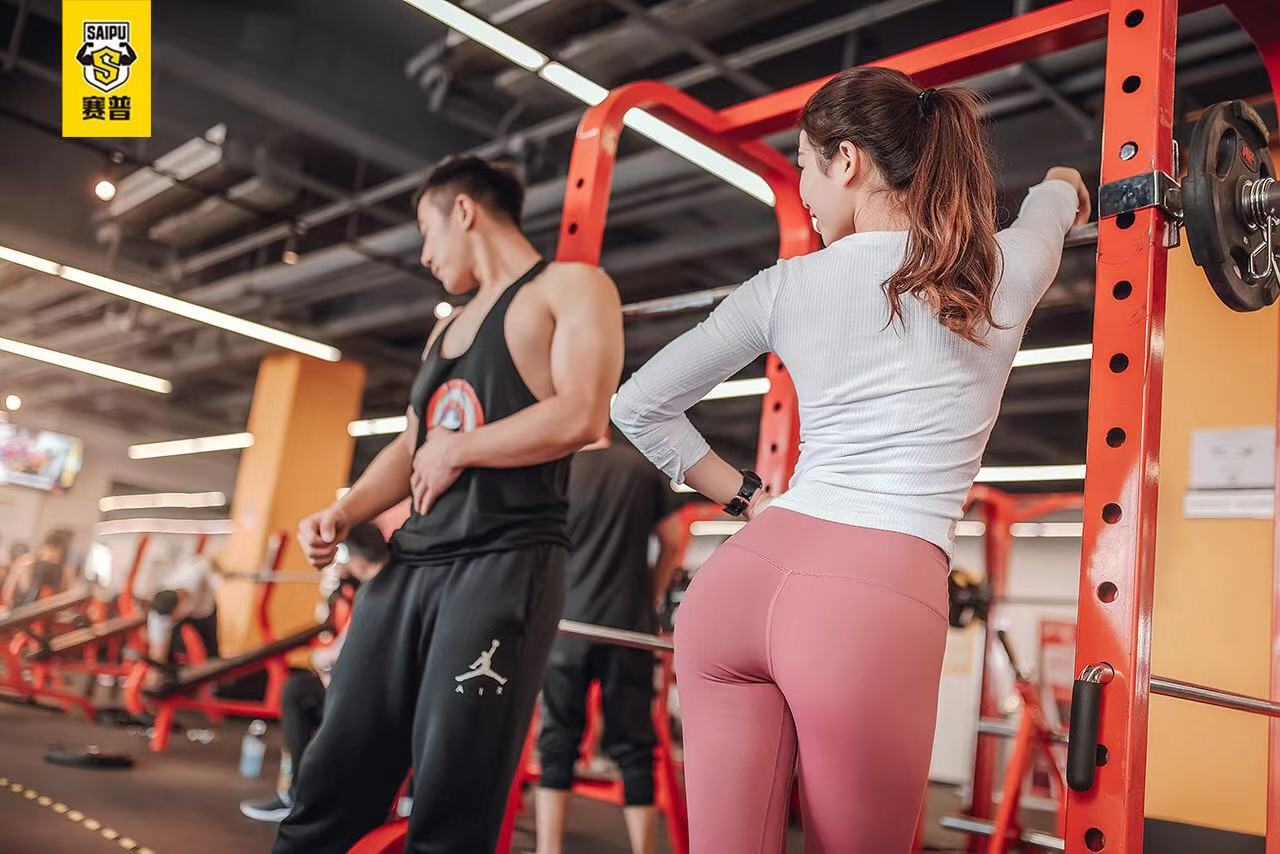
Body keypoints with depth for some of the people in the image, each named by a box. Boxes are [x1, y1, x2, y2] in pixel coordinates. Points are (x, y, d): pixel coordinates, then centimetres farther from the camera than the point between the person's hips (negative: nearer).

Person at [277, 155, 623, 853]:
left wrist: (457, 448, -5)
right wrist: (343, 513, 8)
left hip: (504, 565, -7)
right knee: (329, 784, 6)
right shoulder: (447, 329, 26)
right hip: (409, 566, 8)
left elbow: (582, 416, -14)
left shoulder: (571, 287, 2)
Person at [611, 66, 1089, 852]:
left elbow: (639, 406, 15)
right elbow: (1063, 189, 35)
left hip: (738, 579, 2)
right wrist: (1062, 196, 58)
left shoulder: (788, 285, 9)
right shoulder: (1004, 273, 9)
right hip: (877, 602, -1)